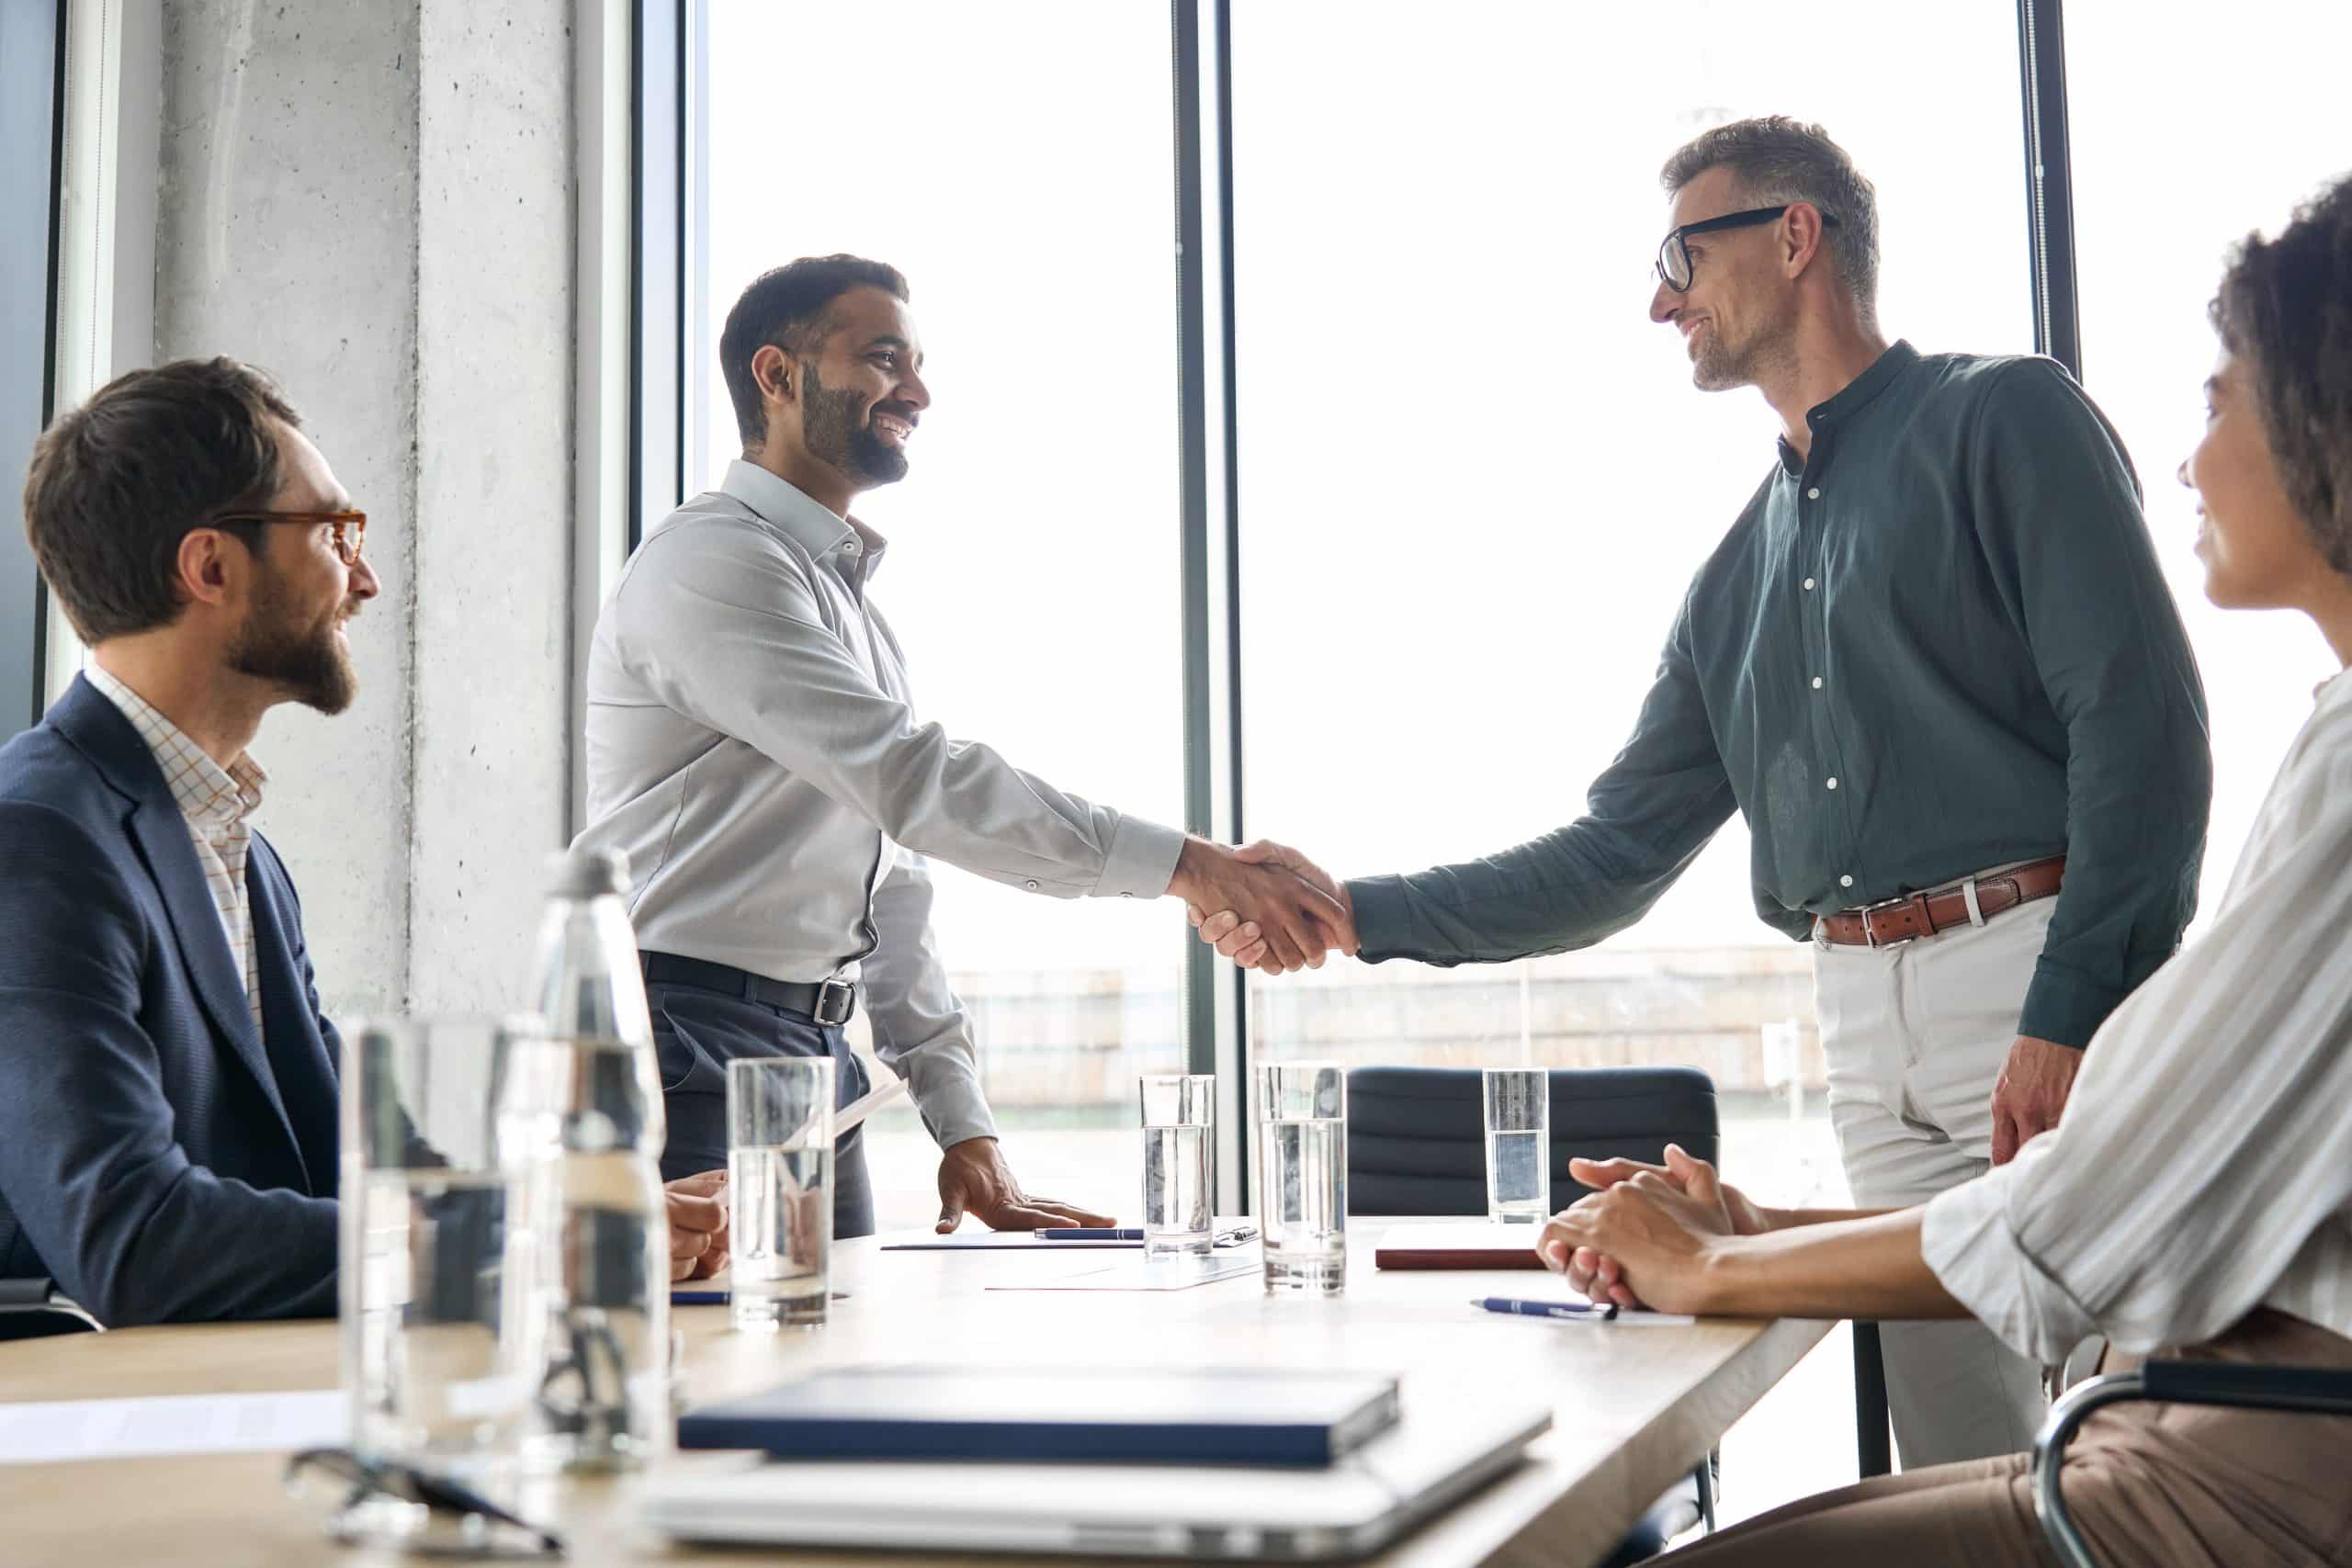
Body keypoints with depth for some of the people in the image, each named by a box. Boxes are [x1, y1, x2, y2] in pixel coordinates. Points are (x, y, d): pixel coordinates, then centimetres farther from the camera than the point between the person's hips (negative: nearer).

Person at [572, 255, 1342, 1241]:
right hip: (693, 1056, -9)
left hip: (820, 1053, 9)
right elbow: (910, 780, -23)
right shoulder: (711, 562, -11)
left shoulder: (852, 604, 21)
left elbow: (890, 882, 19)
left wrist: (963, 1124, 12)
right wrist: (1185, 865, -26)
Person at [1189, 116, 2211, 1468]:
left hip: (2040, 967, -6)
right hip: (1868, 1028, 6)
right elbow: (1615, 860, 20)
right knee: (1959, 1472, 6)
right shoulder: (1742, 572, 21)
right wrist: (1353, 912, 13)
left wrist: (2071, 1013, -18)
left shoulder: (2001, 418, 2)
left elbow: (2142, 717, -9)